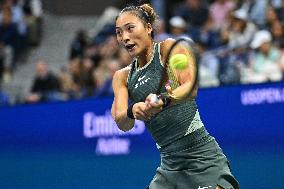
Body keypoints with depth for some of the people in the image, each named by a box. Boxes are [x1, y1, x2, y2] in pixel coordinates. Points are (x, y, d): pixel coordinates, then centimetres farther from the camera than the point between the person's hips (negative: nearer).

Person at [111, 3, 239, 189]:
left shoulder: (168, 48, -1)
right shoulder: (123, 76, 12)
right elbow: (123, 124, -3)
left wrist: (162, 101, -37)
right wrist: (133, 111, -26)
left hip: (201, 154, -5)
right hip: (169, 163, 6)